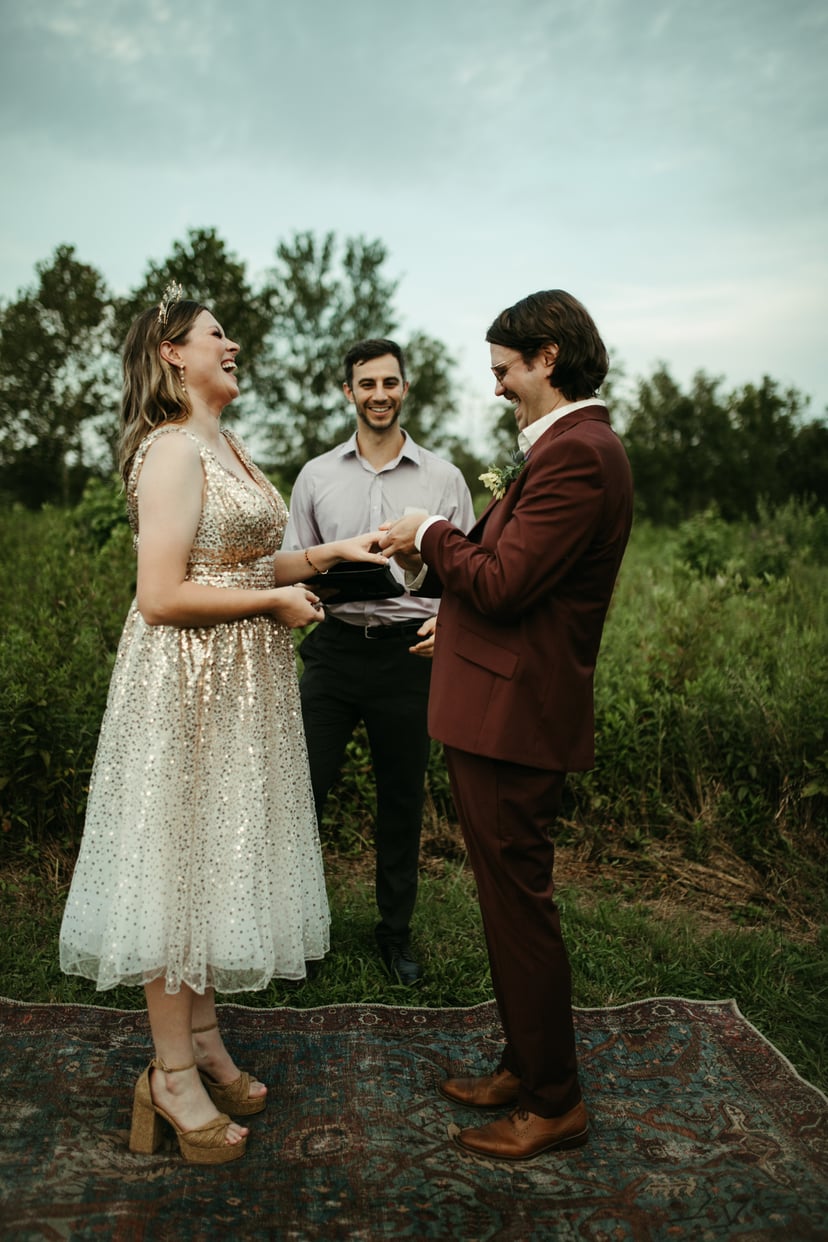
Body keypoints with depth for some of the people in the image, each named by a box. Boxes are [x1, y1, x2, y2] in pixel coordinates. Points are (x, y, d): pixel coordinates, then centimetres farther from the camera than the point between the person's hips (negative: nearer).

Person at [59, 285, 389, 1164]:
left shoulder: (226, 447, 14)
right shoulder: (172, 450, -15)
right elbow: (164, 596, -23)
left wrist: (328, 552, 6)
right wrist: (277, 599, -15)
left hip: (241, 683, 9)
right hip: (187, 685, -9)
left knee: (218, 858, 16)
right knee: (177, 862, 2)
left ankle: (203, 1040, 32)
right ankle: (172, 1073, 19)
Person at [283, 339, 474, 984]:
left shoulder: (443, 478, 5)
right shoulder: (316, 476, 8)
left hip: (410, 651, 0)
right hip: (335, 647, 1)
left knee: (402, 800, 10)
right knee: (303, 786, -3)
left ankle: (397, 932, 28)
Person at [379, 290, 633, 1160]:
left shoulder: (577, 454, -19)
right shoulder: (567, 447, 16)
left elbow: (502, 584, -23)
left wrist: (432, 535, -7)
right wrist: (436, 552, 7)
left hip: (513, 714, -11)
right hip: (498, 706, 11)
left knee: (518, 905, 2)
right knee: (510, 899, 19)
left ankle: (554, 1104, 20)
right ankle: (525, 1066, 35)